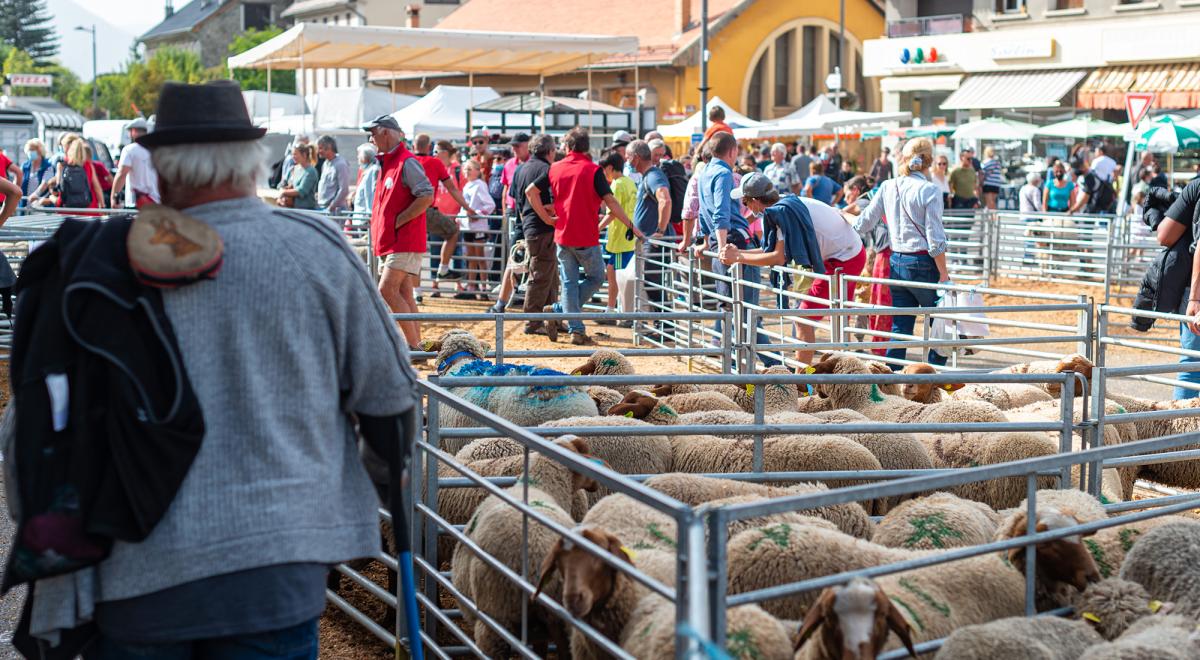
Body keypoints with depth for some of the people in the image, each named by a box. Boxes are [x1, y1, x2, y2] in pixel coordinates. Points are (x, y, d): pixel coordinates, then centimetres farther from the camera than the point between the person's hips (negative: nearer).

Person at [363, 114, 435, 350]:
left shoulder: (407, 162, -13)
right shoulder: (386, 162, 18)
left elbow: (427, 196, -22)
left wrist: (398, 222, -19)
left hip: (405, 241, -10)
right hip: (390, 242, 10)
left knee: (387, 290, -16)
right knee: (403, 294, 9)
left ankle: (413, 345, -12)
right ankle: (415, 345, 13)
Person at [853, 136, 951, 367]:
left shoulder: (888, 187, 3)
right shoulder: (929, 190, -11)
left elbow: (863, 224, 9)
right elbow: (935, 239, -14)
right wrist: (944, 275, -11)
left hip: (897, 264, 5)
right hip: (924, 265, -5)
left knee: (900, 328, 12)